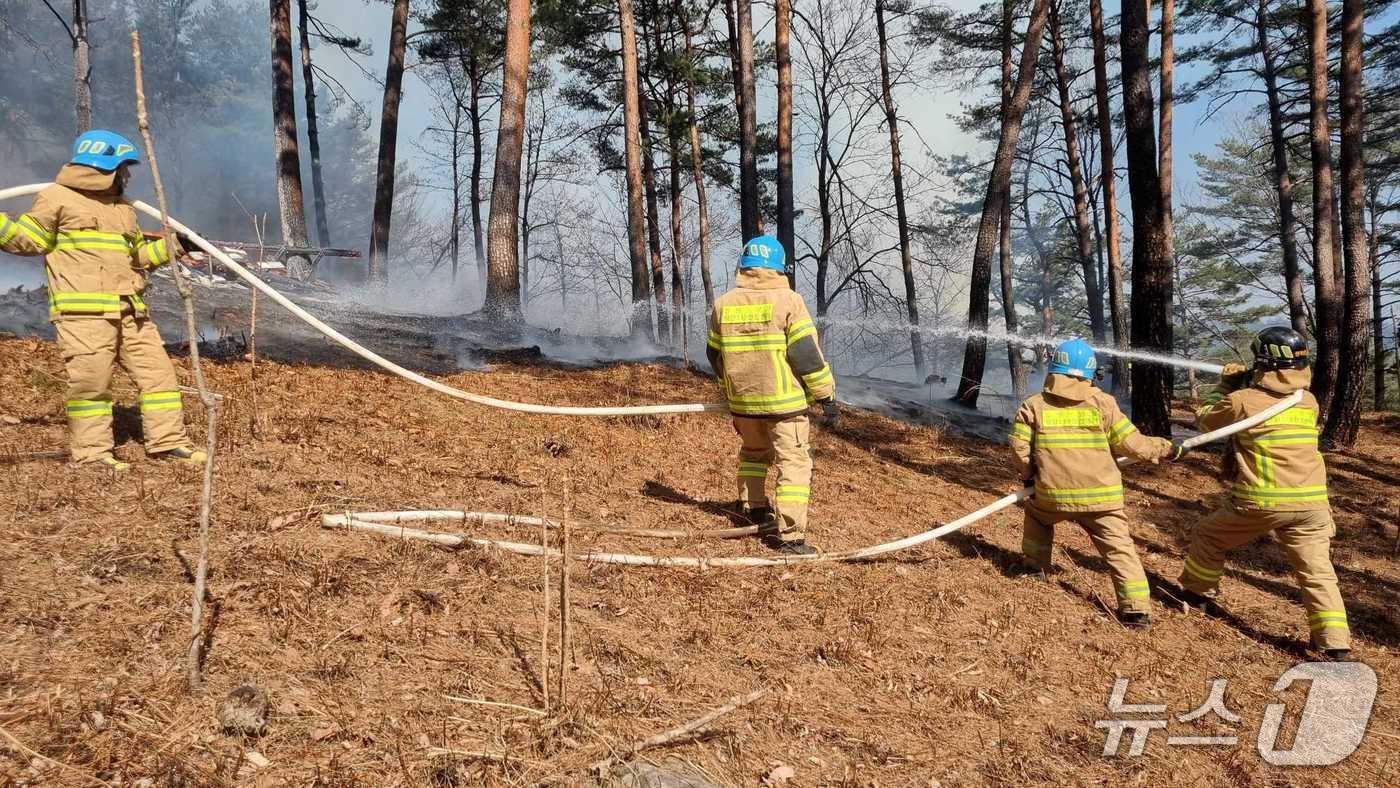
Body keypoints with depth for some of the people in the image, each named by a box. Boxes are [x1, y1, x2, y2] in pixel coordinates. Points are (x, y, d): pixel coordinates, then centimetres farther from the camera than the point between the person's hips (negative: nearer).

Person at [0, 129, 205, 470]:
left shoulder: (122, 207, 24)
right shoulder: (59, 197, 2)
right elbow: (28, 239, 2)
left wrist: (174, 246, 27)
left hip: (129, 310, 7)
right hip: (84, 311, -7)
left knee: (157, 370, 5)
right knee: (90, 379, -7)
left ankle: (167, 440, 12)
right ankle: (91, 450, 2)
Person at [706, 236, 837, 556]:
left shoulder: (723, 304, 4)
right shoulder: (788, 301, -11)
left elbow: (715, 354, 14)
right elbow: (807, 353, -13)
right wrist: (826, 395, -6)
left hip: (742, 399, 5)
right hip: (783, 399, -5)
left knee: (753, 452, 27)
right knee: (793, 462, 0)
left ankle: (753, 508, 39)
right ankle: (790, 536, -5)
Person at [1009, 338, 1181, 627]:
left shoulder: (1033, 405, 0)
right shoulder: (1103, 403, -1)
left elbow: (1019, 447, -1)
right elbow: (1131, 443, 0)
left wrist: (1029, 475, 17)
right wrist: (1166, 449, 15)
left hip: (1053, 495, 1)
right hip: (1100, 496, -1)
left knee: (1037, 515, 32)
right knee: (1119, 547, 4)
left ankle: (1035, 566, 36)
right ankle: (1137, 608, -3)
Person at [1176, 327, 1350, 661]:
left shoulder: (1243, 400, -8)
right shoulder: (1308, 402, 8)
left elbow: (1205, 419, 9)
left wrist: (1226, 385, 21)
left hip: (1260, 502, -4)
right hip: (1310, 503, 4)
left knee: (1208, 536, 21)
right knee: (1317, 571, 5)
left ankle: (1197, 594, 36)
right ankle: (1337, 643, -4)